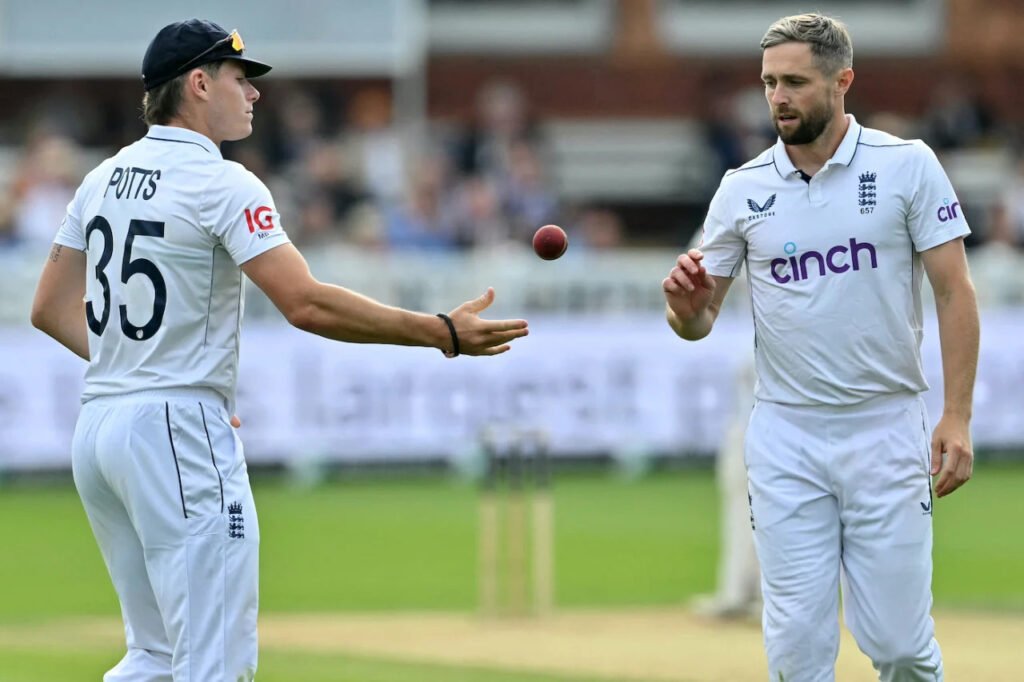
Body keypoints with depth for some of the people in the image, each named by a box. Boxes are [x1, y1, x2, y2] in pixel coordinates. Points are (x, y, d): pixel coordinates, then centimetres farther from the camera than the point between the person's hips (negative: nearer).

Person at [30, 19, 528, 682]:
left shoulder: (103, 179, 12)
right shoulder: (223, 184, -12)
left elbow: (50, 309, 16)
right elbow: (307, 304, -21)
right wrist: (445, 333, -18)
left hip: (97, 426, 9)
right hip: (178, 429, -9)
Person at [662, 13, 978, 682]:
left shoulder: (907, 166, -4)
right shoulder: (743, 189, 2)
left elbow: (955, 293, -4)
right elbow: (698, 323, 6)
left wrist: (957, 417, -12)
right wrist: (686, 306, -19)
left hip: (886, 431, -2)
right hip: (785, 438, 2)